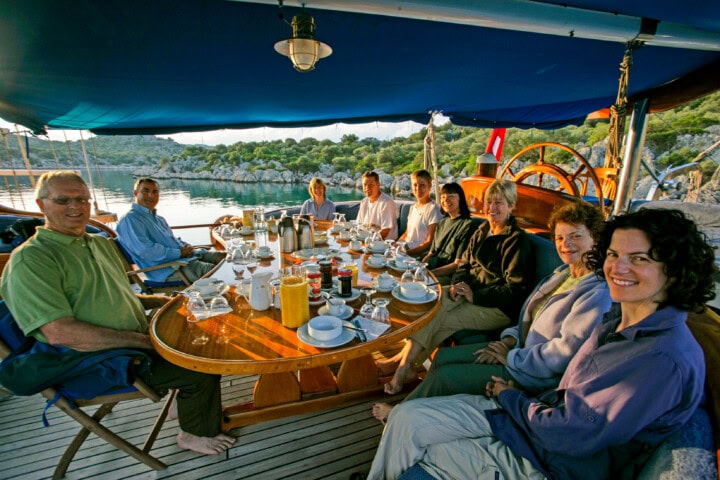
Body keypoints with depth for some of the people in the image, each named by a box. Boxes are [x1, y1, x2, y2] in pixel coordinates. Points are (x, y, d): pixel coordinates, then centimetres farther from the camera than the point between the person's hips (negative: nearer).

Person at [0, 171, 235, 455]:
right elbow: (60, 333, -24)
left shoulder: (100, 243, 13)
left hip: (138, 340, 9)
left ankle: (189, 406, 26)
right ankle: (198, 434, 10)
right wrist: (145, 341, -23)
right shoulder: (31, 260, -15)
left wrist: (164, 301, 4)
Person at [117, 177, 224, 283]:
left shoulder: (158, 218, 23)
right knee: (212, 269, -29)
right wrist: (179, 253, -15)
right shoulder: (129, 220, -6)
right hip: (167, 270, -9)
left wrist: (186, 246, 4)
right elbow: (146, 251, -18)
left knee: (222, 256, -7)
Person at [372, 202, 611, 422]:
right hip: (520, 348, 8)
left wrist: (510, 357, -17)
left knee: (444, 376, -11)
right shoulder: (562, 273, 8)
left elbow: (565, 353, -25)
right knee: (442, 357, -1)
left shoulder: (598, 293, -20)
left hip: (535, 375, -8)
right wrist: (510, 339, -1)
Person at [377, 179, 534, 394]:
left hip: (497, 308, -7)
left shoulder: (517, 240, -11)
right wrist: (458, 284, -9)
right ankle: (403, 364, -16)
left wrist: (475, 295, -21)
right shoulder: (481, 232, 12)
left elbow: (515, 290, -16)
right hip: (469, 293, 7)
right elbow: (464, 264, 14)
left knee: (435, 319, -24)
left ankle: (402, 362, -9)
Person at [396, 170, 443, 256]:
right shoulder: (413, 207, 14)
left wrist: (407, 252, -21)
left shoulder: (433, 209, -10)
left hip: (419, 253, -7)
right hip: (406, 248, 7)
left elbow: (430, 242, -13)